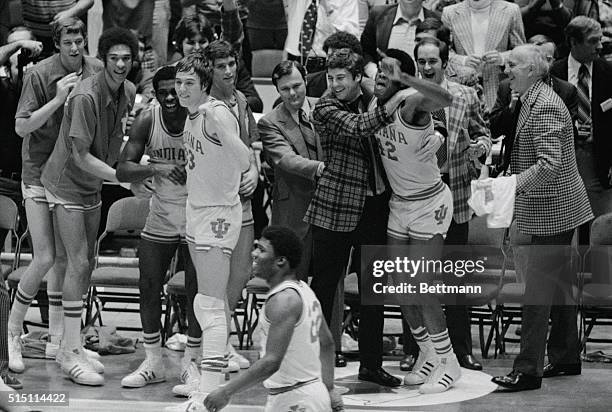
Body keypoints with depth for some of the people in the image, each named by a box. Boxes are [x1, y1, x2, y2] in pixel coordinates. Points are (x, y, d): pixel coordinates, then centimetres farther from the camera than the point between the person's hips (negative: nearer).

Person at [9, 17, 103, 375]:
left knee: (64, 257, 7)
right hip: (40, 173, -4)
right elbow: (21, 127, -13)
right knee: (45, 258, -9)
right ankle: (13, 333, 9)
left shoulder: (97, 71, -1)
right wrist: (58, 99, -23)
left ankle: (57, 340, 16)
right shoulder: (40, 74, -13)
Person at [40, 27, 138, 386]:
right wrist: (123, 176, -26)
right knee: (78, 264, -11)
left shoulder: (129, 92, -2)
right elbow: (81, 156, -24)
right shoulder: (86, 97, -26)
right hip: (67, 185, -8)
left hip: (93, 187, 8)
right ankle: (72, 353, -6)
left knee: (86, 265, 10)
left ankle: (70, 346, 19)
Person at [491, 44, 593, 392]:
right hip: (555, 209, 11)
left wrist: (513, 185, -31)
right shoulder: (532, 102, 14)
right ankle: (567, 358, 26)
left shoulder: (545, 106, -19)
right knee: (560, 283, 16)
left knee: (538, 288, -10)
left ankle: (528, 370, -10)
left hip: (552, 211, -11)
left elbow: (550, 163, -27)